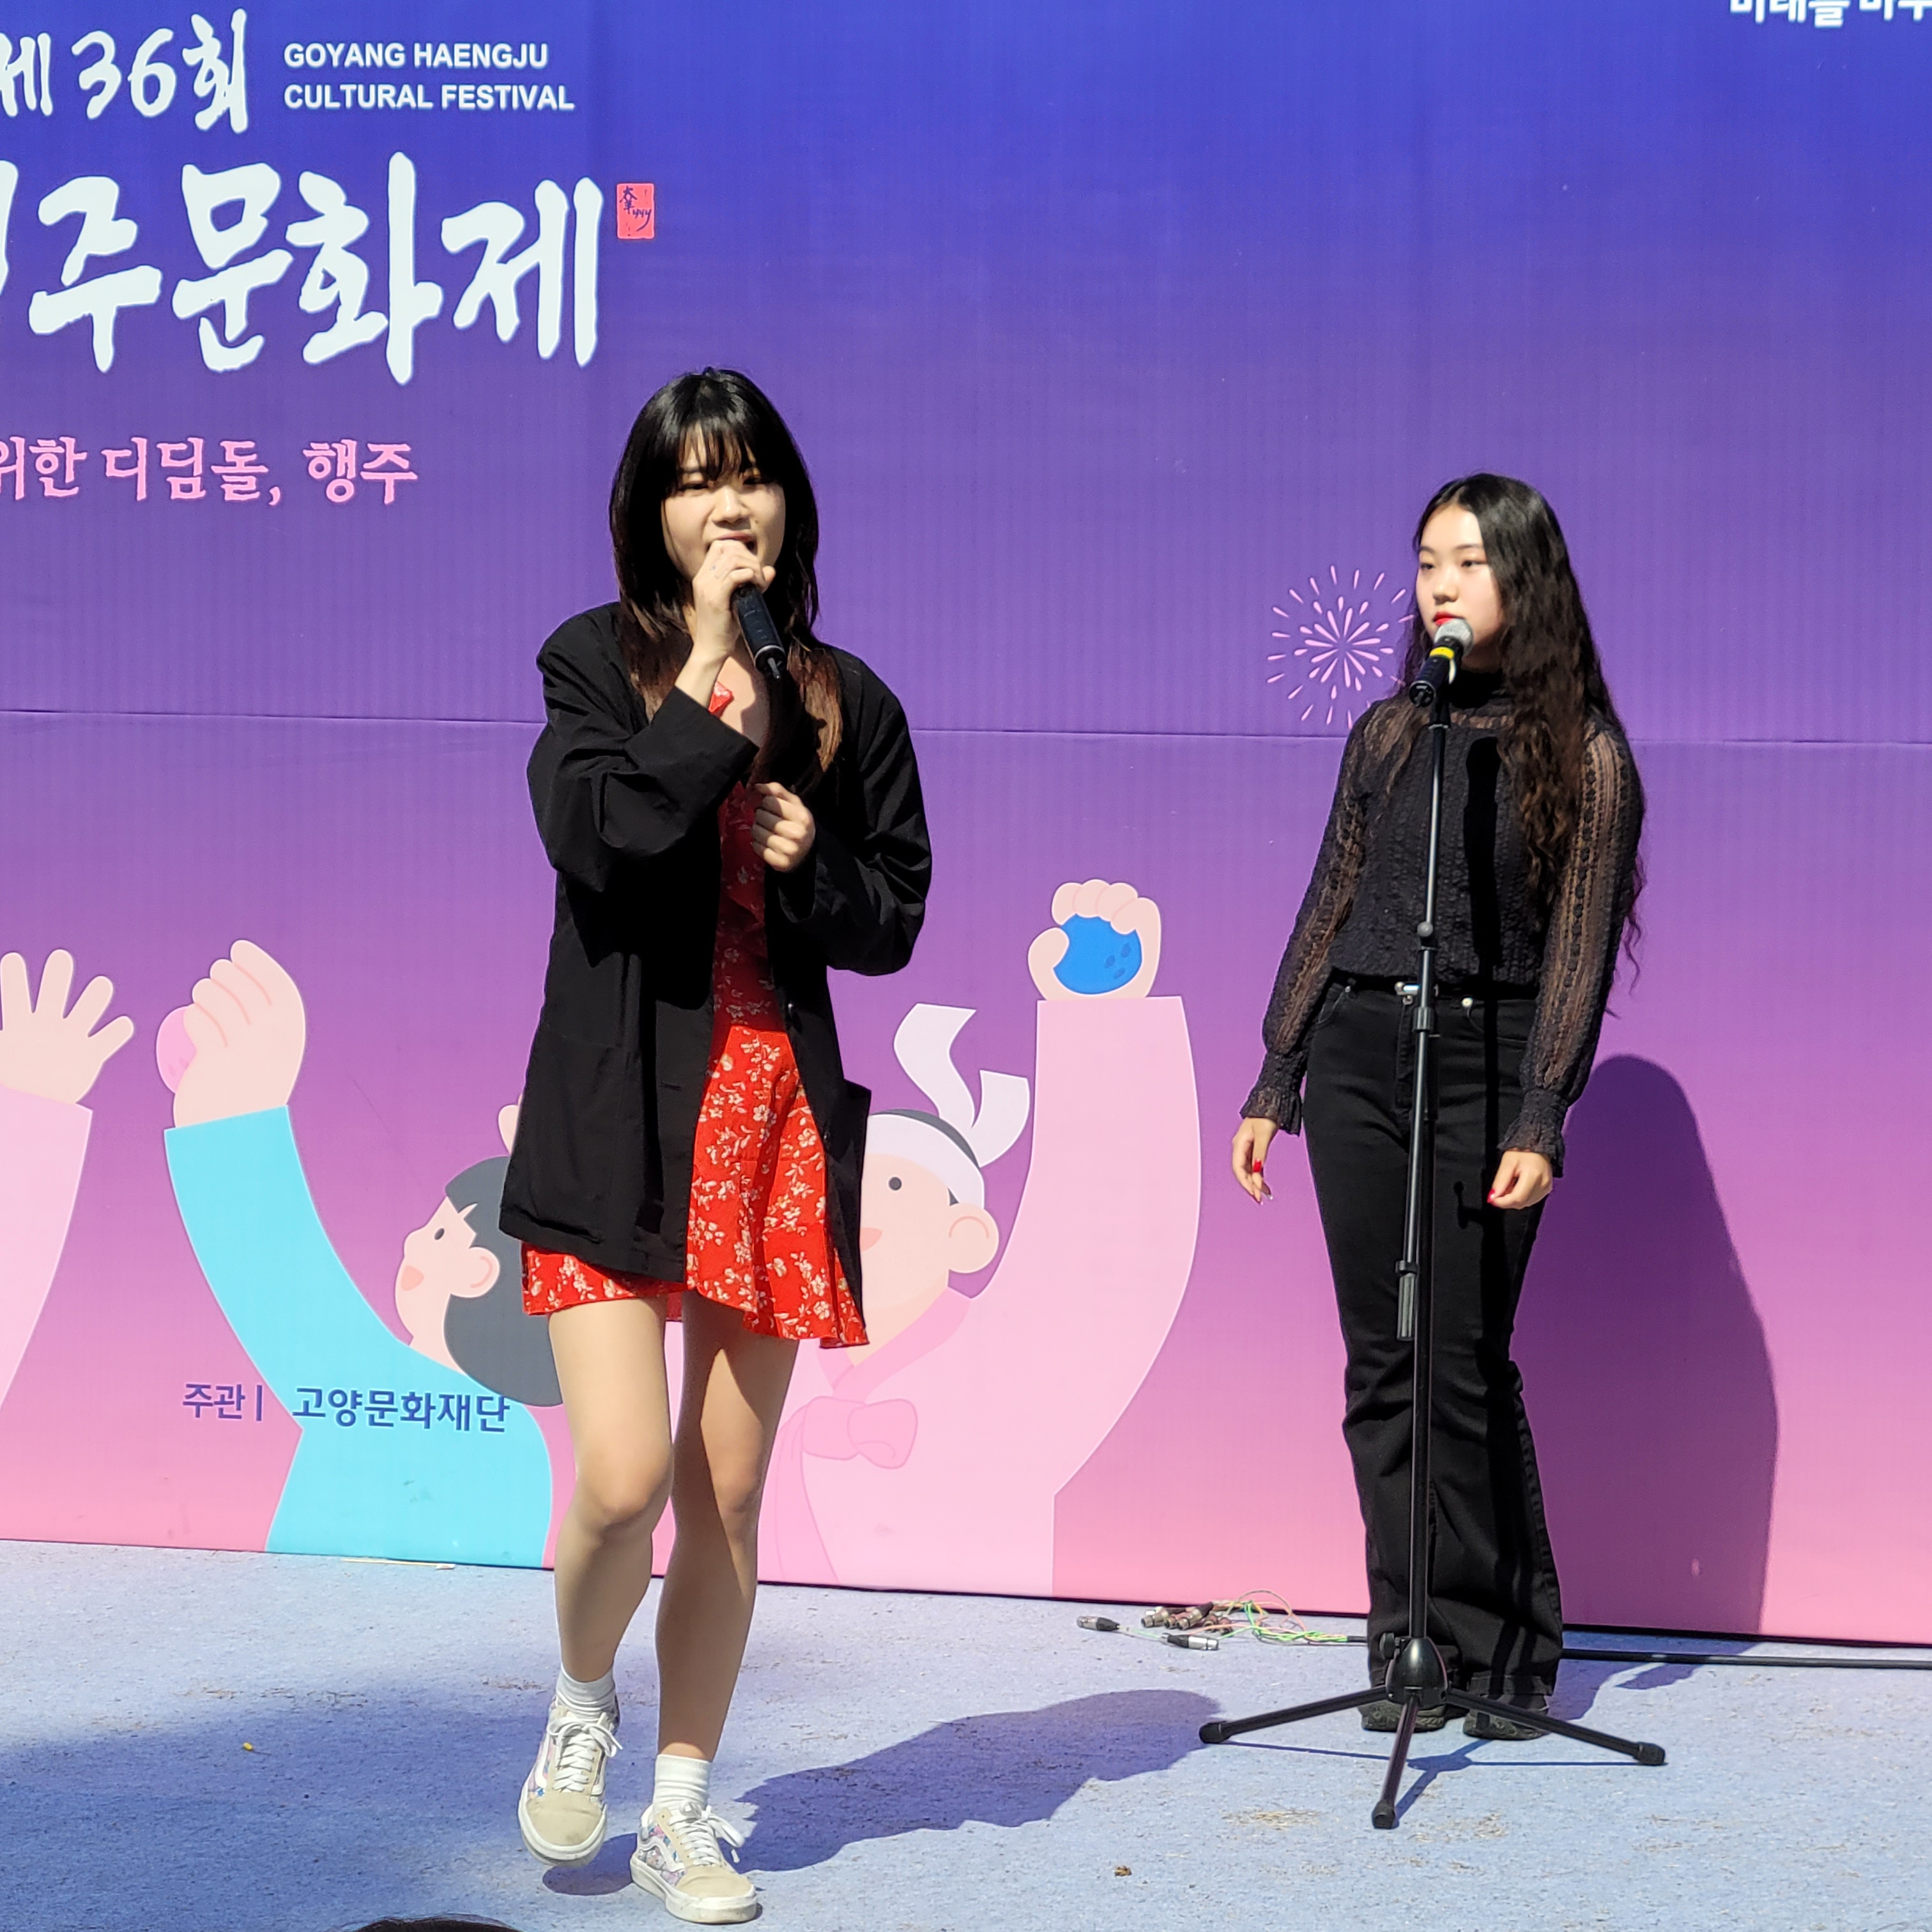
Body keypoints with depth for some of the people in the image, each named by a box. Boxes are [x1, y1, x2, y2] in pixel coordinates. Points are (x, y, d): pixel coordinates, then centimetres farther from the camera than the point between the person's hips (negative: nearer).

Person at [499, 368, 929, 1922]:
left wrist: (811, 864, -7)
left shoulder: (844, 699, 10)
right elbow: (588, 832, -17)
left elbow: (895, 917, 12)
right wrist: (711, 683, -16)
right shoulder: (599, 661, 2)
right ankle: (583, 1704, 21)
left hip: (776, 1115, 3)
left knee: (729, 1497, 8)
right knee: (624, 1478, -13)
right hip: (617, 1121, -3)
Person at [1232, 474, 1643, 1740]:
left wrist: (1540, 1125, -11)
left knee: (1463, 1363, -7)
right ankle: (1411, 1644, 11)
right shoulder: (1388, 734, 13)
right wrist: (1273, 1083, 13)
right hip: (1359, 1053, 4)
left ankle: (1501, 1652, 7)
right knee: (1382, 1365, 3)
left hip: (1485, 1060, -4)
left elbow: (1577, 950, -4)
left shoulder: (1584, 754, 1)